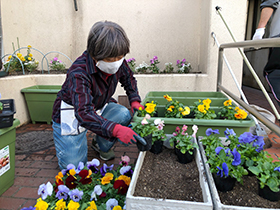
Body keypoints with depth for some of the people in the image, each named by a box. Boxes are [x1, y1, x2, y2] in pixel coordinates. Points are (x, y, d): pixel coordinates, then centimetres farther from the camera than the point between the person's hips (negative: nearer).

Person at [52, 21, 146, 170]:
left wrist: (135, 101, -13)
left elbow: (129, 79, 5)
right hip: (72, 115, -5)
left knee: (124, 114, -25)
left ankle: (102, 146, 4)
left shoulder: (118, 62, -17)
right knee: (74, 166, -9)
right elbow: (84, 113, -44)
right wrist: (116, 129, -56)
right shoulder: (78, 73, -36)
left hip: (97, 108, 5)